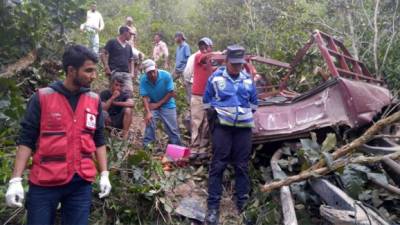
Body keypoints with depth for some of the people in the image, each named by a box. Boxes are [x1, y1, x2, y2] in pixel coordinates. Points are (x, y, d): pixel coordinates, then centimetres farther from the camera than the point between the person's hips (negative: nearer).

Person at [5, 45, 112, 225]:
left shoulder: (94, 100, 5)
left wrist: (104, 174, 6)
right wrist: (16, 180, -9)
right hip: (44, 182, -2)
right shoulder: (42, 98, -5)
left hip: (81, 182, 3)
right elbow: (26, 140, -3)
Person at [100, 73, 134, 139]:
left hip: (119, 123, 2)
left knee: (128, 109, -23)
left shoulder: (124, 95, -1)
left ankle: (125, 136, -20)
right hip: (108, 122, -2)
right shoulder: (104, 94, -4)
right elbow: (102, 109, -19)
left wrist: (115, 103, -19)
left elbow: (131, 104, -23)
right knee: (104, 113, -32)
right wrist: (113, 97, -25)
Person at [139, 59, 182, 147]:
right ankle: (146, 146, -6)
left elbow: (171, 93, -16)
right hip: (153, 105, 1)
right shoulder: (143, 79, -19)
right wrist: (148, 112, -33)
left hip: (167, 105, -1)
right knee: (149, 121, -18)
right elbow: (145, 97, -20)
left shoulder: (166, 75, -22)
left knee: (172, 129, -1)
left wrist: (158, 104, -16)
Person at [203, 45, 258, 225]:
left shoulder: (248, 79, 9)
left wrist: (247, 115, 13)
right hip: (222, 125, -3)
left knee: (242, 165, 7)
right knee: (218, 164, -4)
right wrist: (212, 116, 5)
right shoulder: (216, 77, 1)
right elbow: (207, 100, 9)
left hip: (244, 126, 3)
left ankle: (242, 203, 19)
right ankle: (213, 206, 2)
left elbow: (253, 102, 21)